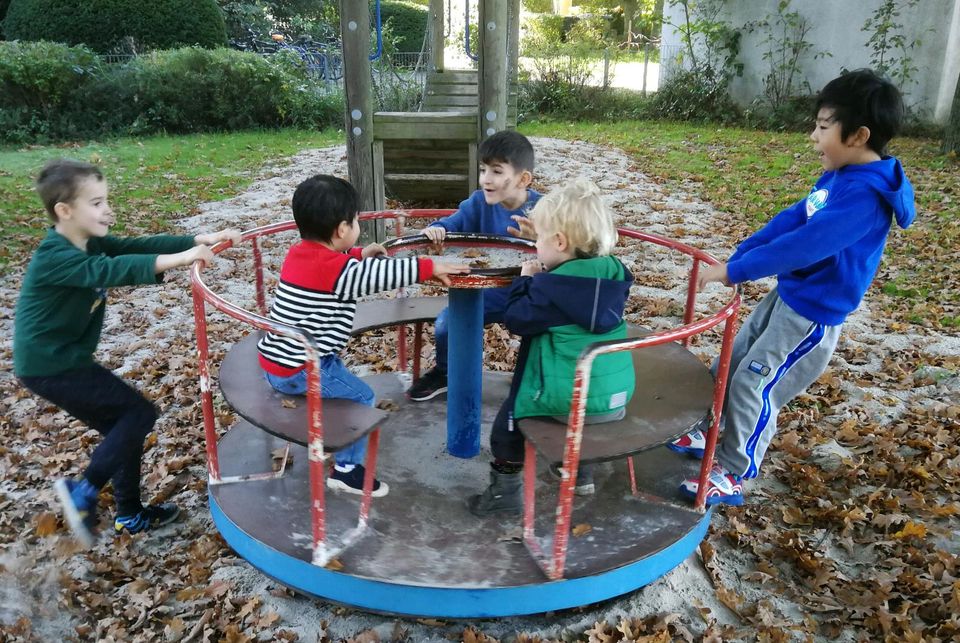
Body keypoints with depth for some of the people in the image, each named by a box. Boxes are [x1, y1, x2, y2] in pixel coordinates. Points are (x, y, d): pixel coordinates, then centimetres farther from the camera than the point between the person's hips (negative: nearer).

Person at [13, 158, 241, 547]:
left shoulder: (90, 243, 4)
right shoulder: (55, 258, -24)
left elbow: (137, 246, -4)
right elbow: (111, 270, -40)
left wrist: (200, 240, -16)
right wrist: (178, 259, -50)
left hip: (65, 359, 9)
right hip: (49, 366, -9)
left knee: (125, 426, 13)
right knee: (139, 413, -8)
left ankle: (130, 516, 25)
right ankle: (84, 490, 1)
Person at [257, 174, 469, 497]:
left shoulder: (299, 252, 5)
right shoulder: (335, 269, -21)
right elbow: (382, 274, -20)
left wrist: (360, 254, 22)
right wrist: (429, 267, -13)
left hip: (275, 361, 9)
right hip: (299, 370, -9)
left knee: (340, 374, 30)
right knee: (361, 397, 5)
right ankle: (346, 468, 12)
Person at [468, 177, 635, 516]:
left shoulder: (550, 288, -18)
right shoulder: (614, 273, 1)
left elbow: (517, 319, -8)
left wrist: (525, 280, 4)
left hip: (569, 400, -7)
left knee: (511, 414, 15)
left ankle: (506, 490, 22)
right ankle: (578, 469, 45)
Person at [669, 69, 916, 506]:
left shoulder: (864, 197, -26)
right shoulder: (840, 177, 3)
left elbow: (803, 245, -31)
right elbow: (792, 219, 6)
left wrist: (735, 270, -26)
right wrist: (737, 256, -2)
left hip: (813, 312, -9)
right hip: (786, 294, 9)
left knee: (753, 386, -1)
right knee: (729, 367, 18)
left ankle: (732, 476, 16)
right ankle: (707, 434, 37)